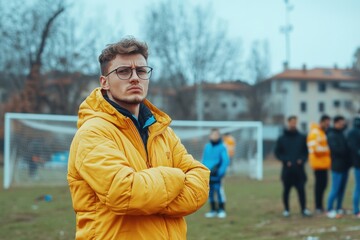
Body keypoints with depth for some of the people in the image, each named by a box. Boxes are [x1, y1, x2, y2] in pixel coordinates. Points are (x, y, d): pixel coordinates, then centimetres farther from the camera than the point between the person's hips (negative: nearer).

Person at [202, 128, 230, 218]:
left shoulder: (222, 147, -5)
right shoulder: (207, 146, 11)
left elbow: (226, 161, -9)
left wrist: (220, 172, -16)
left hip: (216, 174, -5)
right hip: (208, 174, 5)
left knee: (219, 191, -8)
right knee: (210, 192, 8)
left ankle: (221, 210, 2)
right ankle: (213, 210, 18)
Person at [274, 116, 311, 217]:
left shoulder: (302, 137, 8)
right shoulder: (282, 138, 4)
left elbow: (306, 151, 10)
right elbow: (277, 153, 4)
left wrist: (302, 159, -8)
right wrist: (285, 160, -10)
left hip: (299, 169, 0)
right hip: (287, 169, 0)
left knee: (301, 189, -2)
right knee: (286, 190, 5)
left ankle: (304, 209, 5)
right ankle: (286, 210, 14)